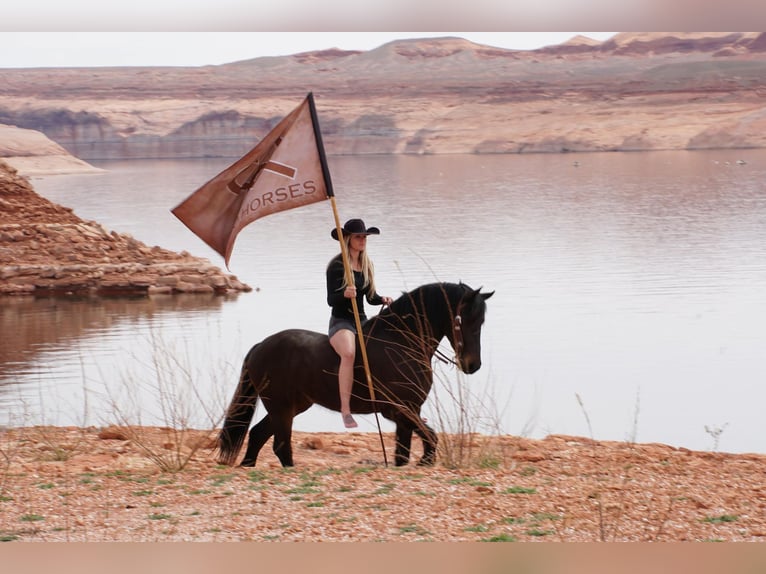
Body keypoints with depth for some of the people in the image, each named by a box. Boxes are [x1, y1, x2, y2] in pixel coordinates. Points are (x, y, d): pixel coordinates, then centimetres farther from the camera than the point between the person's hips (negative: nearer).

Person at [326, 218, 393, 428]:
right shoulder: (336, 266, -7)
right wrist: (344, 294, -31)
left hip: (362, 321, 7)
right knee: (349, 352, -37)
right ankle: (345, 410, -38)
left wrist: (382, 300, -4)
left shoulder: (367, 265, 12)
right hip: (340, 321, -7)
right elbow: (331, 300, -11)